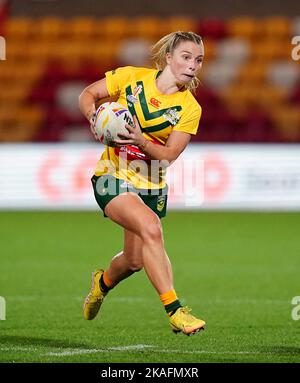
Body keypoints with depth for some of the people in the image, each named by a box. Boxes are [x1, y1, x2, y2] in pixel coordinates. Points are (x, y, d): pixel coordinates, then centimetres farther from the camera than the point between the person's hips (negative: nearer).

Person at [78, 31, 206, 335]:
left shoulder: (190, 109, -7)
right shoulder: (131, 77, -9)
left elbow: (169, 153, -13)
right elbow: (87, 95, 2)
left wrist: (141, 141, -30)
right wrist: (94, 116, -19)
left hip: (152, 185, 4)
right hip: (114, 177, -4)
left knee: (134, 260, 10)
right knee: (150, 228, -29)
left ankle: (103, 282, 48)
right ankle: (174, 310, -28)